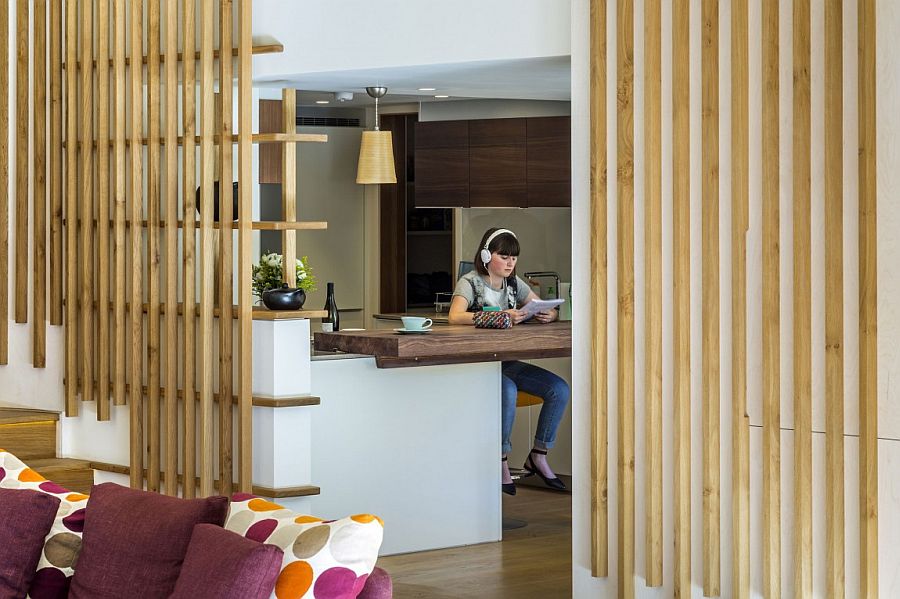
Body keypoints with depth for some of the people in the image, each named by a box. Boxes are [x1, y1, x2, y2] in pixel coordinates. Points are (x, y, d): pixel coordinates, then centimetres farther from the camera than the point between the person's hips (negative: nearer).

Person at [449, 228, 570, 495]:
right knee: (508, 391, -36)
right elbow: (455, 316, -28)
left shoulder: (514, 284, 11)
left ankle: (538, 455, 3)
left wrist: (548, 315, -16)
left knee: (559, 389, -12)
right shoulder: (470, 282, -8)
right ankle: (500, 460, -19)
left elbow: (550, 311, 11)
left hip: (507, 361, 7)